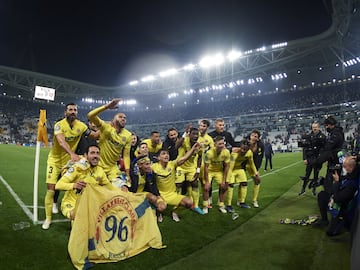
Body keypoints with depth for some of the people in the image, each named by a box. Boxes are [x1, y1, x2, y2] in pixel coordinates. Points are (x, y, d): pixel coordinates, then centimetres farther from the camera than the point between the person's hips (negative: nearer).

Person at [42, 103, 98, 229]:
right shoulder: (59, 125, -19)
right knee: (50, 189, -3)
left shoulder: (81, 126, -7)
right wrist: (72, 153, -53)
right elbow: (61, 142, -37)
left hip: (69, 161, 3)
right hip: (55, 160, -3)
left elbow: (95, 135, 3)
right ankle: (48, 218, 12)